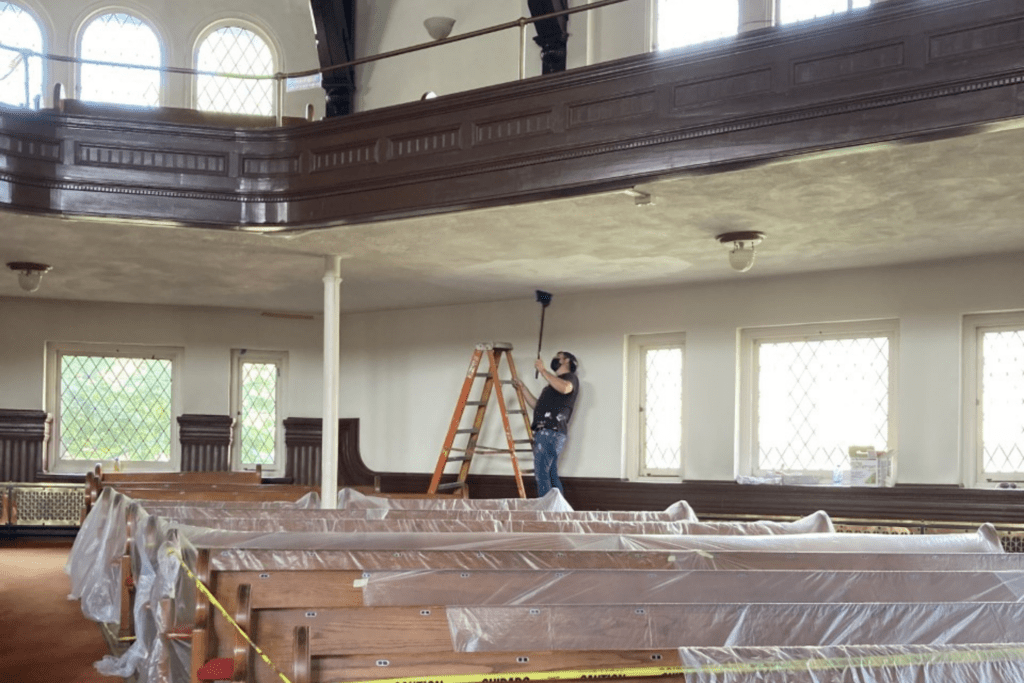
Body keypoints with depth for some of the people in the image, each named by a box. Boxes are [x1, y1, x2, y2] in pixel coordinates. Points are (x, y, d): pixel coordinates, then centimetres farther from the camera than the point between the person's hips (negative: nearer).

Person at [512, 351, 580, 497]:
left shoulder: (571, 378, 2)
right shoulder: (555, 382, 30)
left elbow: (565, 388, -24)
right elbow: (537, 405, 33)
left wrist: (543, 371, -18)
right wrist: (523, 389, 26)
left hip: (551, 432, -10)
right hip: (546, 432, 10)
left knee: (541, 472, -17)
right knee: (551, 475, 7)